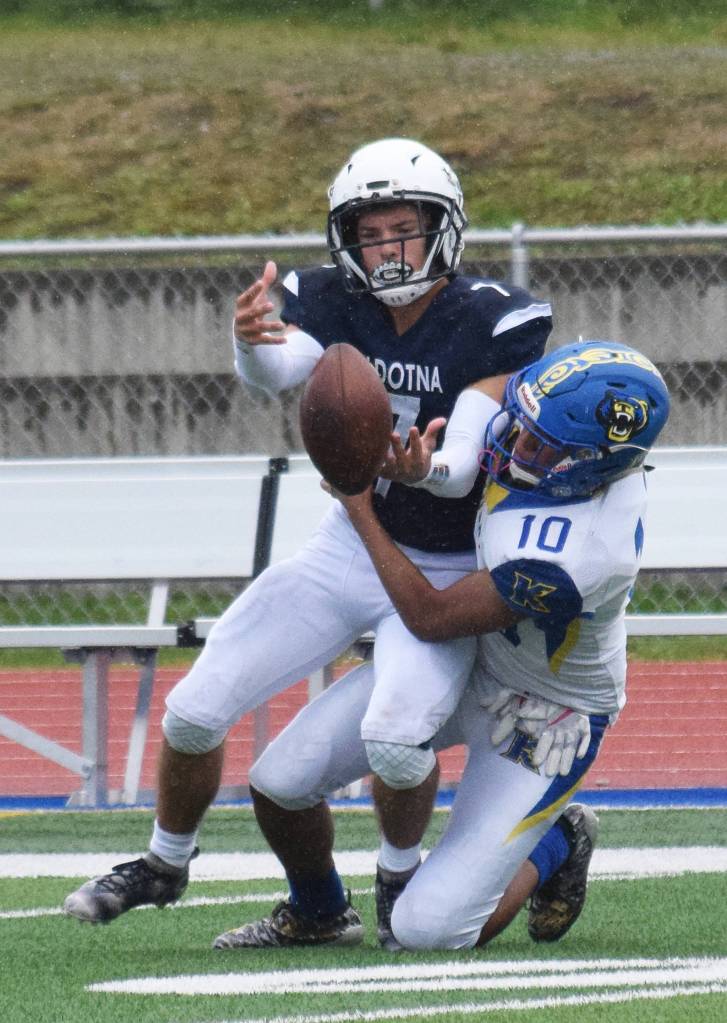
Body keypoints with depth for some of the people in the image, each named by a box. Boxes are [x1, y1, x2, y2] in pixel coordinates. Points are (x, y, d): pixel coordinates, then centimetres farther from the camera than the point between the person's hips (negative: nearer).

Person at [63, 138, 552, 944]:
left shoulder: (494, 324, -18)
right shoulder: (335, 304, -9)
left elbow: (463, 468, -24)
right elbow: (275, 373, -31)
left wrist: (425, 469, -48)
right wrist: (251, 342, -55)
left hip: (447, 572, -4)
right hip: (350, 548, 4)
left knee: (394, 737, -28)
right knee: (195, 711, -3)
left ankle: (398, 875, 4)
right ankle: (166, 863, 26)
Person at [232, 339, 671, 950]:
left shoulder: (574, 560, -41)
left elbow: (431, 617, -26)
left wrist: (361, 508, -18)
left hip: (541, 721, -7)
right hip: (462, 664, 7)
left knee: (428, 929, -12)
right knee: (280, 780, -4)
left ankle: (553, 847, 18)